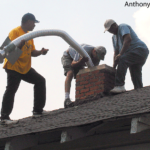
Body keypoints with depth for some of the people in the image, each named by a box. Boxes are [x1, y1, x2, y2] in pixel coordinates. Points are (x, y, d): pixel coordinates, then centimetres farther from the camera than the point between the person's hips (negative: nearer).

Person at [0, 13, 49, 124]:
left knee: (40, 81, 9)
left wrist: (41, 52, -4)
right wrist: (22, 42, -34)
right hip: (13, 67, -9)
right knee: (11, 90, -15)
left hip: (25, 68, 9)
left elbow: (32, 52, 15)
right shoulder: (15, 32, -11)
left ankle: (38, 110, 13)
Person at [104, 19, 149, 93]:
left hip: (140, 50, -11)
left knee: (122, 60, -31)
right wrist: (113, 68, 4)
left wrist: (120, 54, -28)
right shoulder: (114, 37, 22)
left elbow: (128, 39, -24)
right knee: (135, 77, 1)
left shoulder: (123, 27, -5)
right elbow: (116, 52, 16)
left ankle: (120, 85, -40)